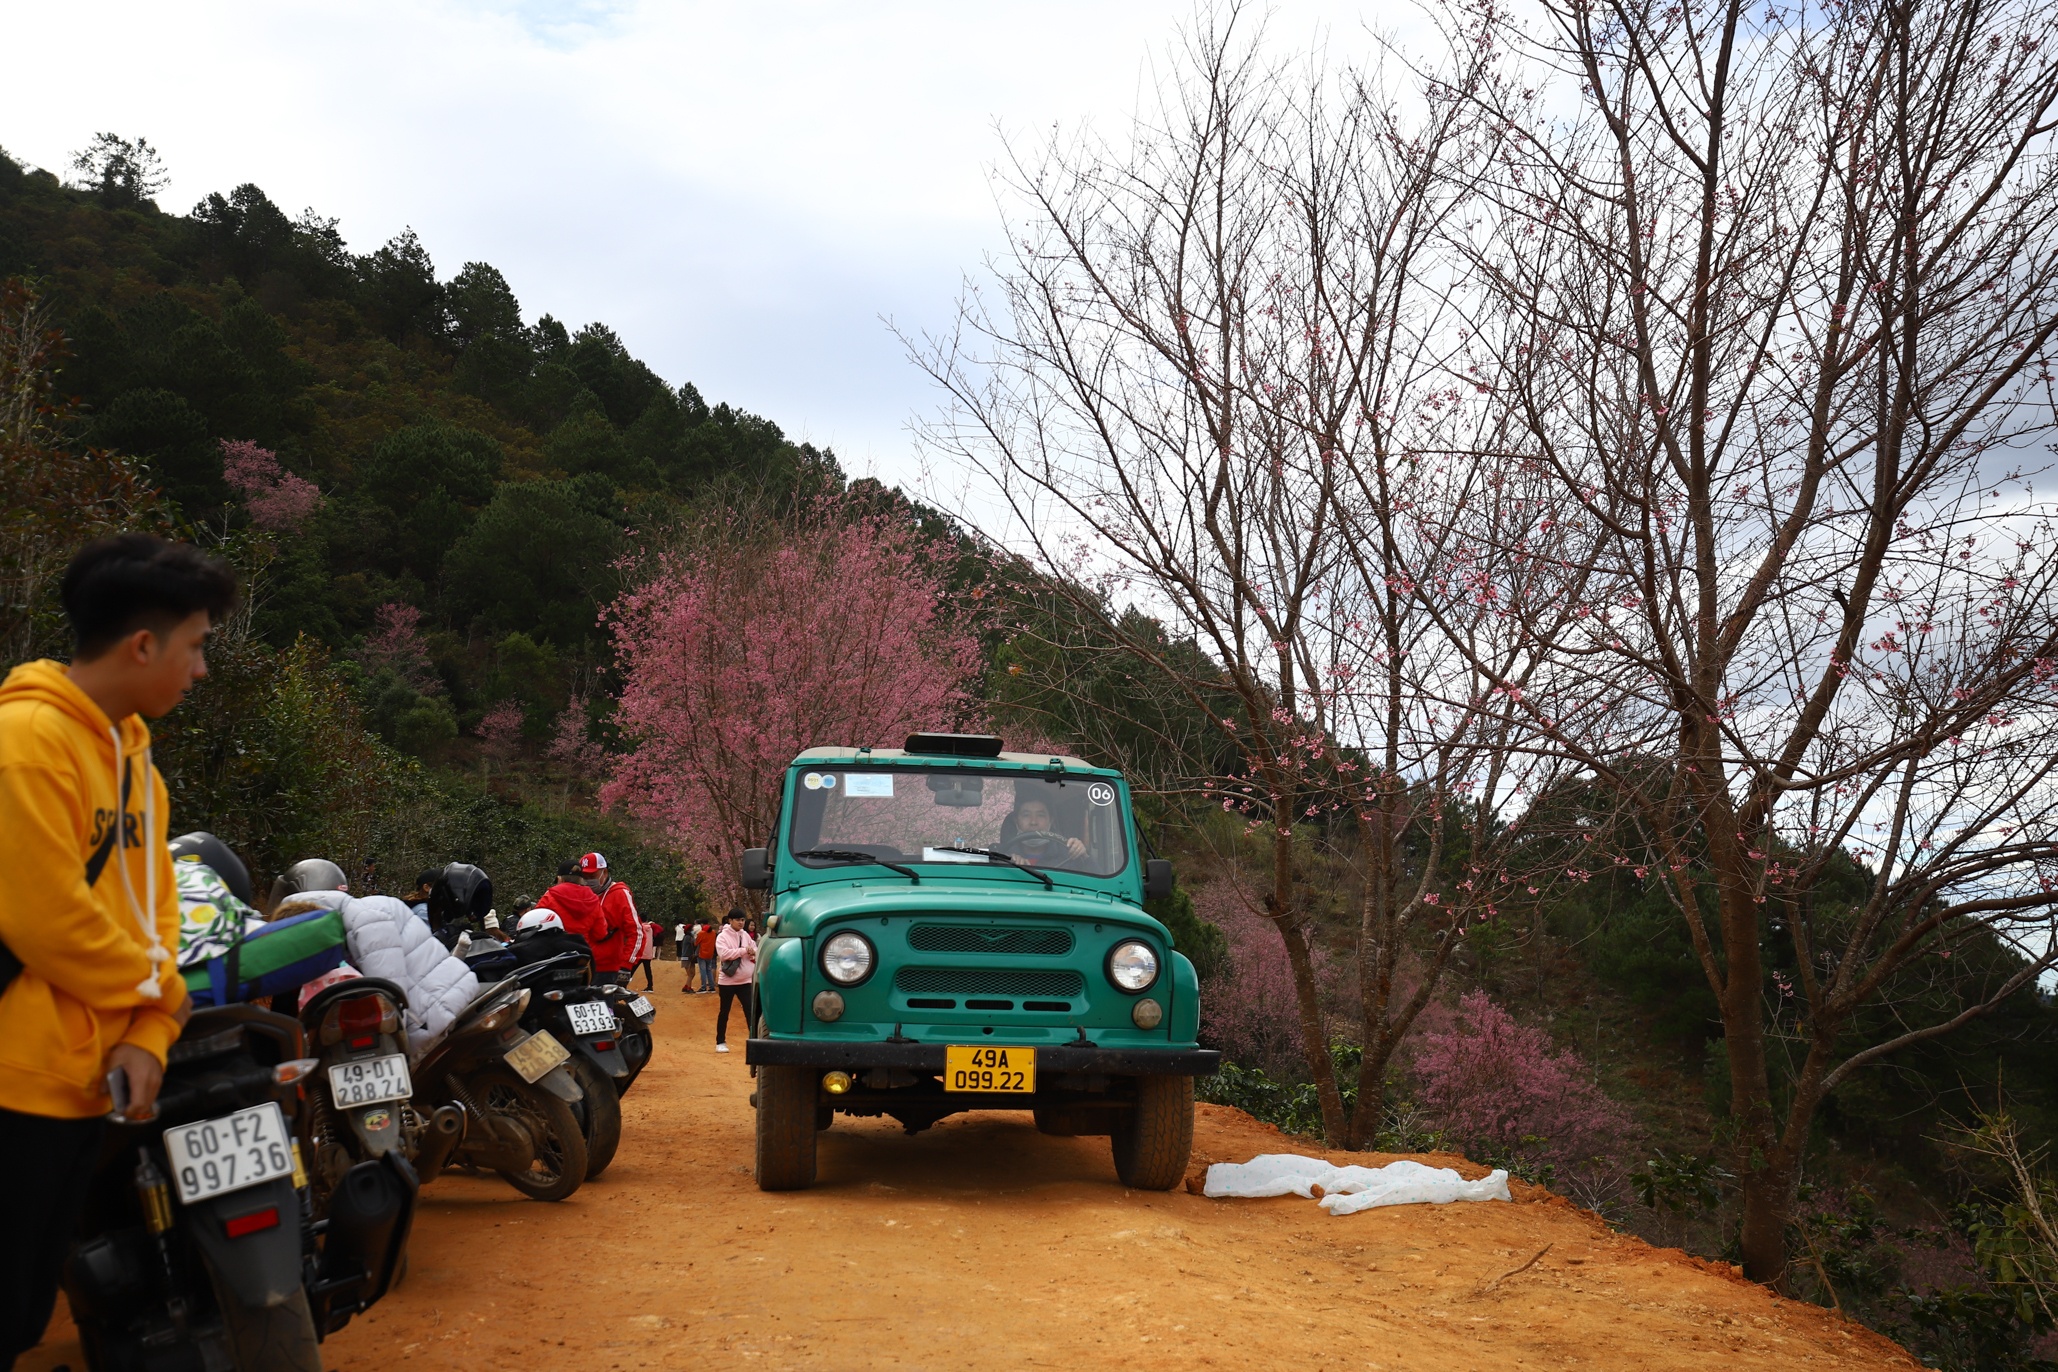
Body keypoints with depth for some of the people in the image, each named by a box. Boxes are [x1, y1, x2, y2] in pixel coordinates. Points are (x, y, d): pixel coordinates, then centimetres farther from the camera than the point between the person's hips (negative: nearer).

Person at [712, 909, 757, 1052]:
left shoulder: (746, 935, 8)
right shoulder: (722, 937, -8)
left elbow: (755, 951, 9)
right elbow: (724, 954, -23)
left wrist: (752, 952, -14)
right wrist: (744, 950, -21)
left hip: (745, 980, 4)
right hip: (727, 980, -4)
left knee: (750, 1010, -1)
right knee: (724, 1011, 7)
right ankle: (720, 1042, 17)